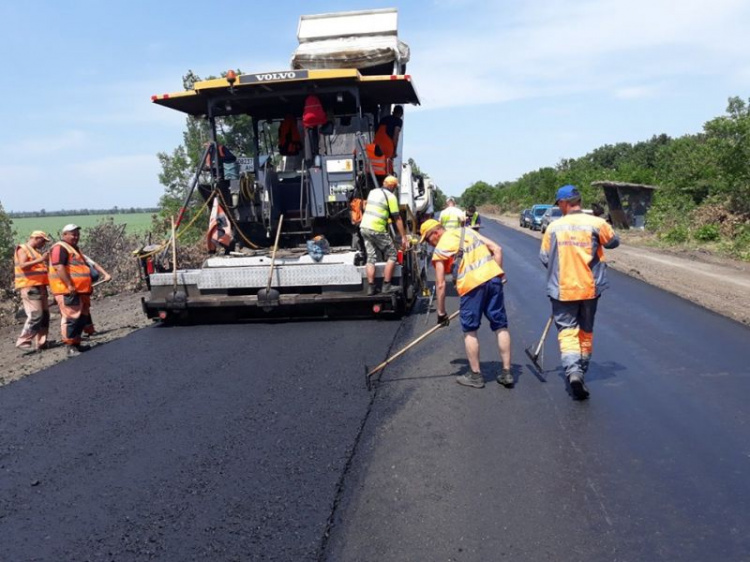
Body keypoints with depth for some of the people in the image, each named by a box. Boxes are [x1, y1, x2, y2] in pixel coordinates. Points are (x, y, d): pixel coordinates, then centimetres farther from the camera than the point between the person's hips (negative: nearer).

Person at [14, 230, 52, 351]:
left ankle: (40, 342, 9)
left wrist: (46, 261, 11)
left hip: (40, 286, 9)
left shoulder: (37, 251, 22)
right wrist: (40, 260, -24)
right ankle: (23, 342, -5)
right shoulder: (22, 249, -3)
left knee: (45, 315, 5)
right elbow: (22, 265, -18)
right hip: (29, 287, -9)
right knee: (35, 315, -14)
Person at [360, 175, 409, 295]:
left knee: (371, 257, 12)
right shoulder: (390, 196, -6)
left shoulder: (372, 192, 15)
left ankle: (370, 287, 8)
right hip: (377, 230, -7)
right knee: (392, 255, 5)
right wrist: (404, 237, -5)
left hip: (364, 227, 7)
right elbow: (397, 219, -7)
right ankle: (386, 285, 2)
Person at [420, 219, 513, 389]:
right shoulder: (467, 231, 22)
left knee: (470, 331, 10)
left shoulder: (439, 250, 8)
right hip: (493, 278, 5)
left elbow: (441, 285, 5)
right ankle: (507, 373, 17)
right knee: (501, 326, 11)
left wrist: (441, 313, 13)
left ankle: (476, 376, 18)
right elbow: (497, 249, 15)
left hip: (472, 284, -5)